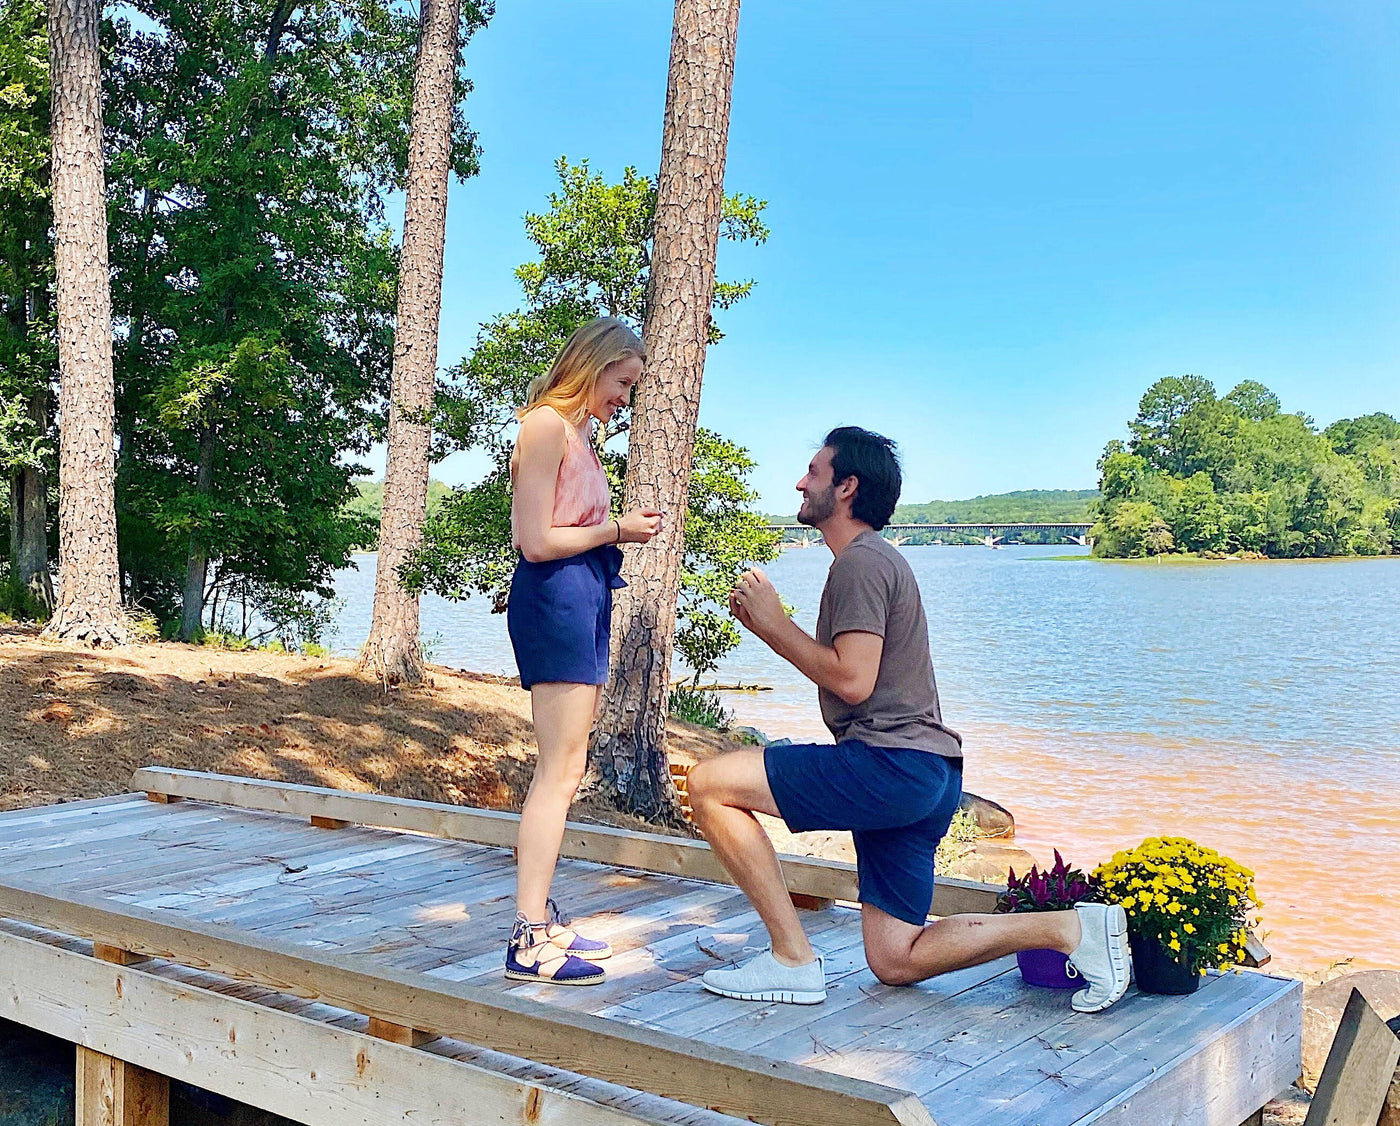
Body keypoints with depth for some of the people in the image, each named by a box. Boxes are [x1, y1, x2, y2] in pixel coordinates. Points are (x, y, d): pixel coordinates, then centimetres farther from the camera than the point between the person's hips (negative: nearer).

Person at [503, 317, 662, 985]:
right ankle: (528, 942, -10)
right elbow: (536, 540, -15)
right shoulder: (546, 424, -9)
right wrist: (617, 530, -7)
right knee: (561, 769, -12)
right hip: (554, 595, -10)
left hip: (584, 593, 10)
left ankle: (539, 920, 18)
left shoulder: (577, 431, 20)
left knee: (562, 769, 11)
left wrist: (625, 529, 7)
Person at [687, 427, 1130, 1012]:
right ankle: (1073, 926, 6)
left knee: (709, 783, -9)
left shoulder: (861, 560, -9)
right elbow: (840, 667, 25)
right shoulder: (877, 559, 23)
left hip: (889, 765, -10)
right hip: (929, 779, 10)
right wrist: (766, 626, 16)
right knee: (895, 961, 11)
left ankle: (793, 961, -9)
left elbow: (851, 680, -20)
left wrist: (775, 621, -9)